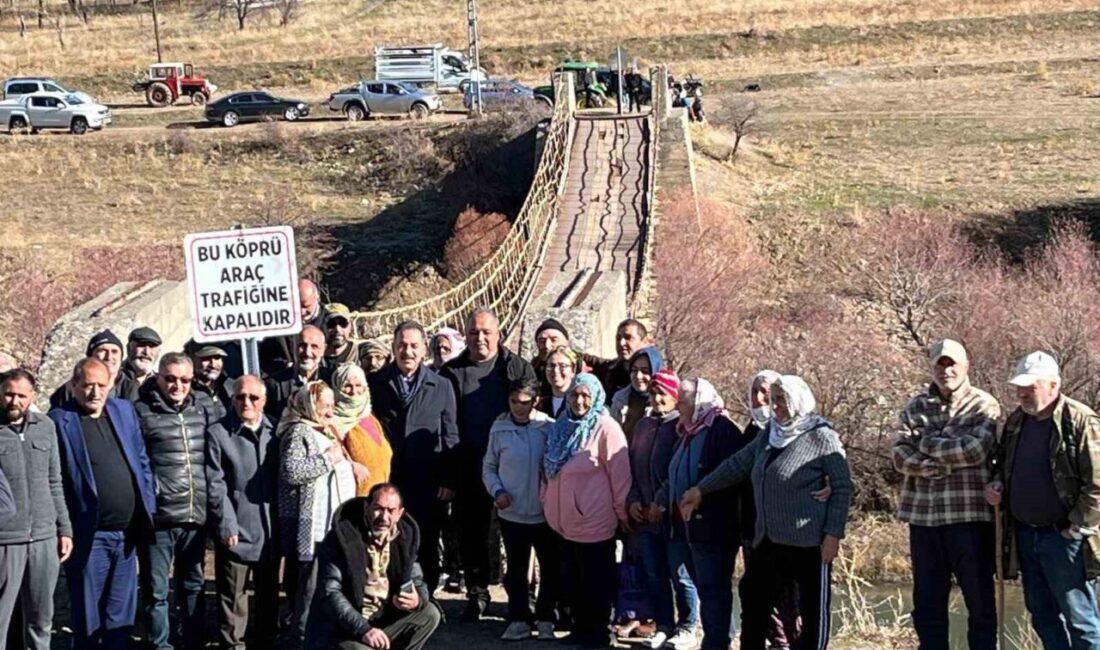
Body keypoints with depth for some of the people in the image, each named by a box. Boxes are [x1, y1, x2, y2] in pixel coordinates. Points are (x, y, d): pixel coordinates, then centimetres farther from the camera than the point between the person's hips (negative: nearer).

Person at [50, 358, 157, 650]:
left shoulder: (125, 410, 10)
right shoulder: (59, 420, -8)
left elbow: (142, 463, 15)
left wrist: (148, 510, 10)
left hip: (127, 533, 5)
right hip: (89, 536, -5)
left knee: (121, 617, 13)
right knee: (88, 619, 4)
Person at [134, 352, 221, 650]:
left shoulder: (204, 411, 11)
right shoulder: (141, 412, -4)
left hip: (196, 515, 5)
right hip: (157, 517, -5)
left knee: (193, 585, 16)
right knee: (157, 590, 3)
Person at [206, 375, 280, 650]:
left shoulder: (273, 431, 7)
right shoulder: (218, 434, -6)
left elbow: (281, 479, 11)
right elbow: (216, 486, -9)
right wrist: (227, 526, -14)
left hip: (270, 531, 5)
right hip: (236, 532, -4)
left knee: (269, 594, 16)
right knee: (233, 597, 3)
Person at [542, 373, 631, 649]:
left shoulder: (606, 429, -13)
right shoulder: (561, 428, 10)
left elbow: (620, 475, -12)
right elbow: (550, 471, 20)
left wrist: (622, 513, -9)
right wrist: (547, 501, 17)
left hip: (595, 523, -7)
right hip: (566, 522, 7)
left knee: (596, 583, 6)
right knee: (571, 582, 17)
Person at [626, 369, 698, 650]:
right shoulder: (643, 425, 12)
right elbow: (632, 465, 15)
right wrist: (633, 499, 3)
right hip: (645, 516, 6)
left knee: (680, 575, 4)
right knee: (654, 575, 12)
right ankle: (664, 626, 23)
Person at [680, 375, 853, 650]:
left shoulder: (821, 437, -9)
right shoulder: (769, 435, 12)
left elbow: (842, 486, -9)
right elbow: (738, 464, 19)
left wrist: (833, 533, -15)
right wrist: (701, 490, 16)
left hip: (810, 542, -7)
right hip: (769, 541, 7)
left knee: (813, 611, 2)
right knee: (754, 605, 11)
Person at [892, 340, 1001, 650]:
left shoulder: (984, 406, -1)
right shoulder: (915, 407, 11)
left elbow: (974, 450, -16)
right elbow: (900, 455, 0)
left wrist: (928, 443, -5)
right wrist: (940, 465, -16)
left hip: (970, 516, -4)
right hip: (923, 516, 4)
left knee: (979, 601, 5)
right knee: (927, 604, 10)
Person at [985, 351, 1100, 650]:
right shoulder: (1016, 421, 10)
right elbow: (1003, 465, 26)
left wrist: (1076, 528, -14)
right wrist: (997, 485, 5)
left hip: (1063, 538, -8)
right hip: (1024, 534, 8)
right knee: (1042, 615, 15)